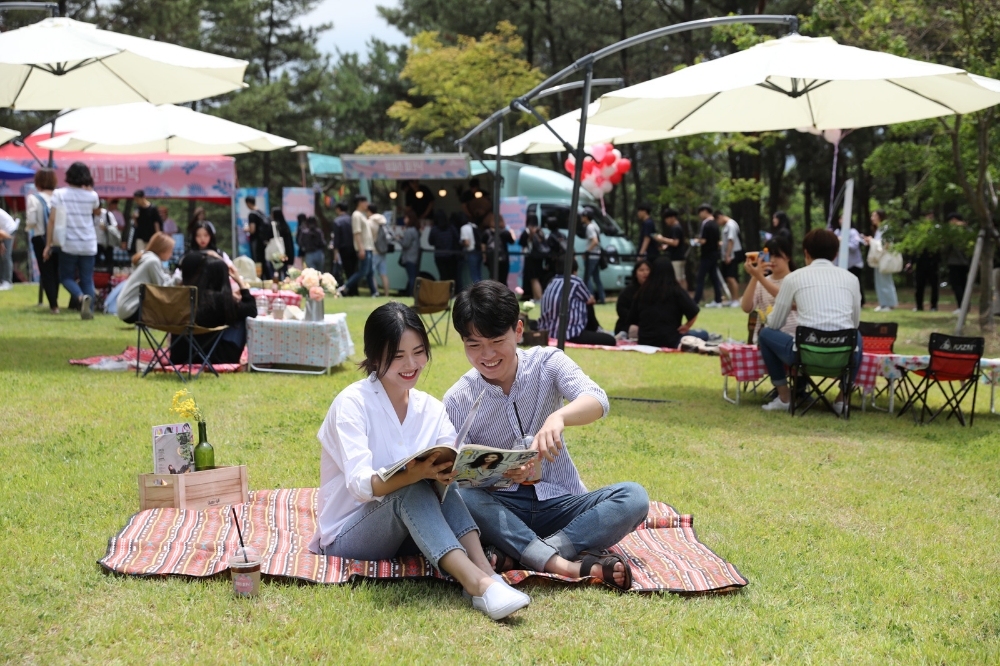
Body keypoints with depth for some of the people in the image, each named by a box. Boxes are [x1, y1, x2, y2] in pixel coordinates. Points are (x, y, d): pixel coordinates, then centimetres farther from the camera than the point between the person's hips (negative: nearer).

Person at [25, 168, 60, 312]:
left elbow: (31, 222, -14)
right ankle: (54, 302, 23)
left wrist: (27, 224, 7)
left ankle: (53, 305, -6)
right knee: (56, 272, 17)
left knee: (46, 273, 4)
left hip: (41, 239, -3)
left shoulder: (33, 198, -10)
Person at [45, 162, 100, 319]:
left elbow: (52, 219, -7)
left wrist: (48, 245, -3)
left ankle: (81, 296, -18)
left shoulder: (59, 194, -4)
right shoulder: (92, 195, 0)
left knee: (66, 277, 10)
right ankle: (89, 310, -2)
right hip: (89, 244, 2)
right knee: (87, 279, 9)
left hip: (68, 244, -2)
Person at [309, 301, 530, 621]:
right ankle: (478, 583, -46)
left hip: (403, 530, 5)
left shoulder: (432, 410, 5)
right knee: (411, 490, -32)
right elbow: (360, 484, -25)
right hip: (345, 540, -4)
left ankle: (484, 570, -38)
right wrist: (415, 474, -44)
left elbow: (448, 472, -9)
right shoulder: (353, 403, -11)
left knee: (439, 481, -24)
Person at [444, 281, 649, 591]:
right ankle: (566, 565, -40)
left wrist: (558, 418, -45)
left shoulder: (547, 363, -3)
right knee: (460, 497, -34)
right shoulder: (457, 401, -3)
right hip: (502, 508, -1)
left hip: (560, 504, 1)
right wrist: (501, 474, -31)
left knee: (633, 497, -25)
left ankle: (517, 556, -34)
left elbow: (597, 400, -22)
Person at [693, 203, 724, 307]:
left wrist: (698, 240, -1)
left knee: (700, 278, -6)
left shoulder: (706, 224, -16)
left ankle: (696, 301, -8)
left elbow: (703, 241, -21)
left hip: (707, 255, -9)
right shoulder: (715, 224, 11)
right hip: (715, 253, 9)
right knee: (714, 277, 12)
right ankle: (718, 301, 12)